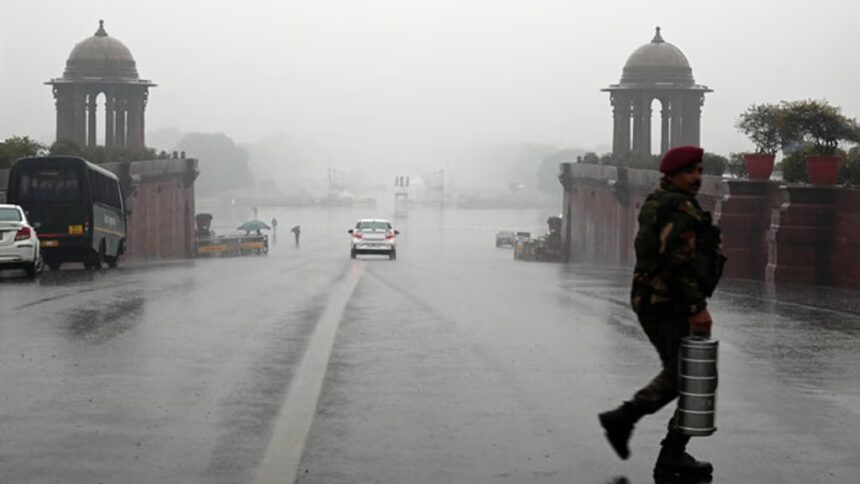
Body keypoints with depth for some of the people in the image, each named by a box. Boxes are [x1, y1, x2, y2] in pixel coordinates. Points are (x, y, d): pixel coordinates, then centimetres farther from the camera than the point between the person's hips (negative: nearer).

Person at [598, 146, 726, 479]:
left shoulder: (657, 204, 16)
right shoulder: (680, 208, -16)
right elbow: (680, 263, -24)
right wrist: (698, 307, -23)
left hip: (649, 301, 10)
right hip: (673, 307, -10)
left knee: (677, 374, 22)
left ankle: (622, 418, 20)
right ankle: (672, 457, 3)